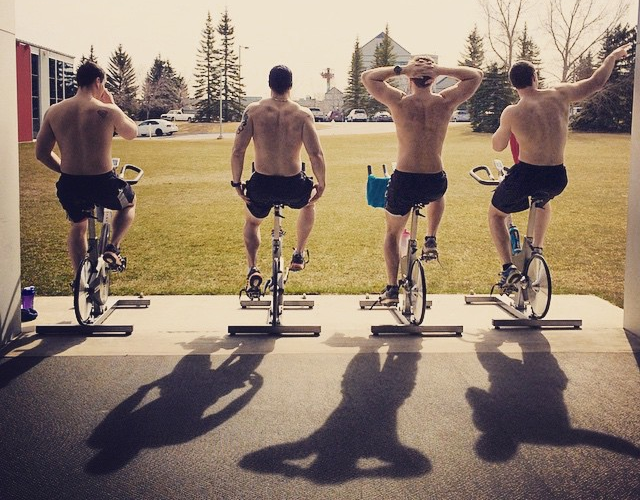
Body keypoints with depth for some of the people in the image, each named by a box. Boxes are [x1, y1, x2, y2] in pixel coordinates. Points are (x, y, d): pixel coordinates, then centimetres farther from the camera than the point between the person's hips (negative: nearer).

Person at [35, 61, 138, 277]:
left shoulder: (54, 111, -1)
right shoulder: (107, 111, -12)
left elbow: (41, 153, 5)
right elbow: (132, 133, 8)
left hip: (69, 186, 4)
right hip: (102, 184, -4)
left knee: (78, 227, 32)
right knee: (129, 202, 31)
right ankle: (112, 248, 14)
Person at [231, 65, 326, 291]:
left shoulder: (253, 111, -6)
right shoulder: (303, 114, -8)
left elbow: (237, 150, -8)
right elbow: (316, 155, -12)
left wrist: (236, 182, 4)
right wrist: (321, 185, 3)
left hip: (261, 186, 1)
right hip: (293, 187, -1)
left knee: (252, 221, 34)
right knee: (309, 202, 37)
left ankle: (253, 269, 19)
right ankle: (298, 255, 37)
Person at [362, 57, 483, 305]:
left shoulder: (399, 102, -8)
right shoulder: (446, 102, -5)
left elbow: (367, 77, 5)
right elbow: (476, 75, 10)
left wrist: (401, 69, -5)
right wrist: (441, 69, -1)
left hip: (403, 182, -1)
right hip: (435, 181, 2)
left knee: (392, 233, 23)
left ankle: (392, 289, 18)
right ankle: (430, 241, 29)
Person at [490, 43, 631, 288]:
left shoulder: (512, 113, -12)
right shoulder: (559, 95, -4)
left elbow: (497, 146, 4)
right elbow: (596, 82, 9)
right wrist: (613, 56, 25)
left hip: (525, 176, -4)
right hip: (557, 180, 4)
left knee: (496, 213, 21)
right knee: (543, 200, 41)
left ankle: (509, 268, 5)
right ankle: (537, 249, 35)